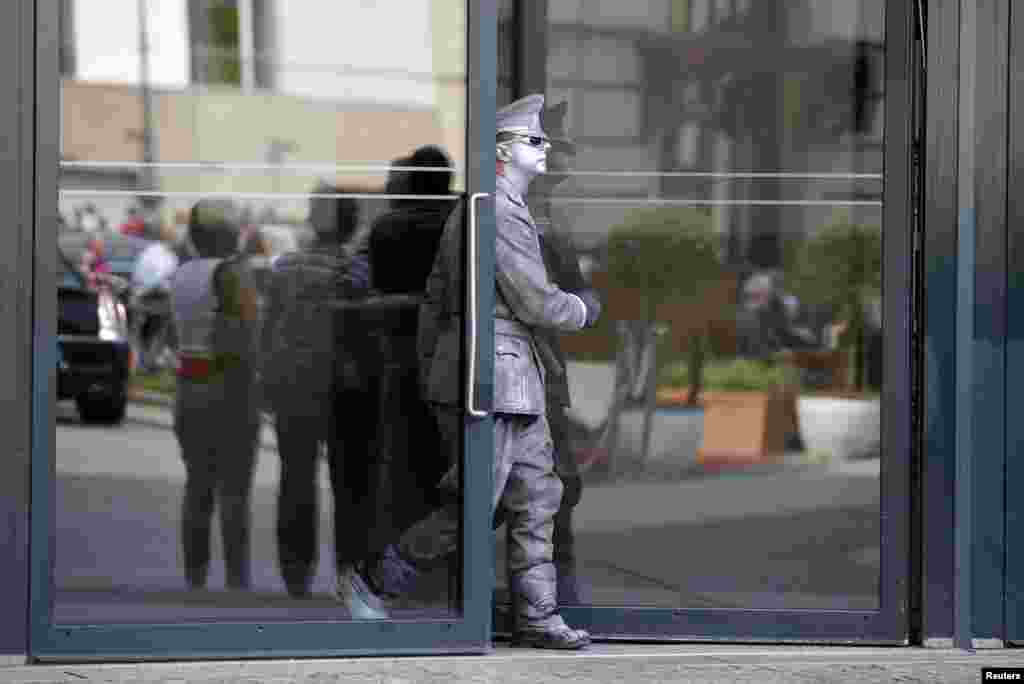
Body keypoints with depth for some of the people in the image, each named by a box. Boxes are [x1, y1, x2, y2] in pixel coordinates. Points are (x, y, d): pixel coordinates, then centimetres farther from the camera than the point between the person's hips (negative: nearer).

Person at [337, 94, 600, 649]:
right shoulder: (498, 213, -16)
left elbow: (435, 299, 19)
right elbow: (535, 304, -17)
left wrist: (429, 371, 22)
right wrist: (583, 310, 3)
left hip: (514, 383, 10)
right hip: (488, 378, -10)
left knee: (536, 498, 7)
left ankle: (536, 619, 8)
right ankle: (373, 584, 3)